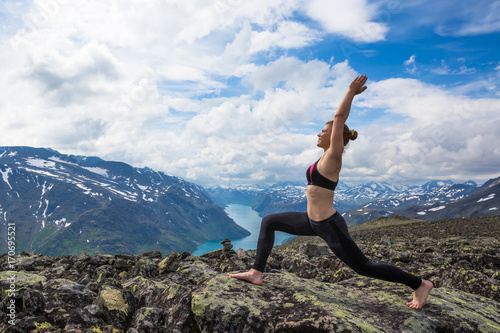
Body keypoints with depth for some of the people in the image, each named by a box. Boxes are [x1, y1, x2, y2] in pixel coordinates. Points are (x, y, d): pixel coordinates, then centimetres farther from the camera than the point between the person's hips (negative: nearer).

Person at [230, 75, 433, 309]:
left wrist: (351, 92, -8)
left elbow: (340, 118, -16)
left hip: (329, 225, -9)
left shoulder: (334, 156, -13)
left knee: (363, 267, 3)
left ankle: (419, 284, 22)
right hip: (314, 222, 9)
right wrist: (352, 95, 23)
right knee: (269, 222, 10)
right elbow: (340, 120, 16)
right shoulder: (328, 156, 8)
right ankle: (256, 273, 11)